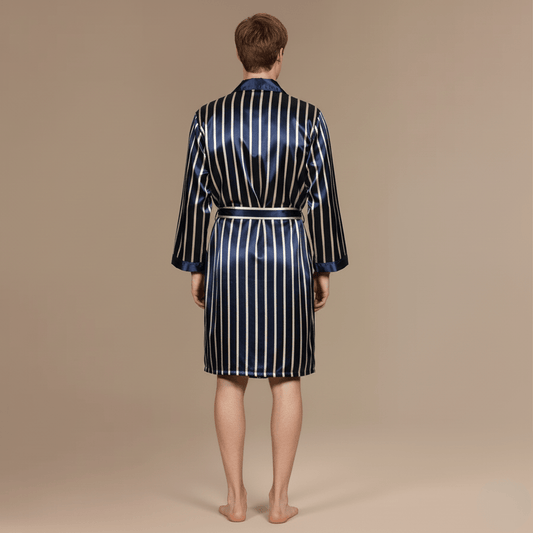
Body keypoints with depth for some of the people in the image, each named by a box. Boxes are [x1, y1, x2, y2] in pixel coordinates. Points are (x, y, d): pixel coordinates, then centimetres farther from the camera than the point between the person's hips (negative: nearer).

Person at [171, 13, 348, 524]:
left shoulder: (208, 117, -2)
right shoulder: (309, 117, -4)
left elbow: (195, 199, 0)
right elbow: (323, 199, -3)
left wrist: (194, 268, 8)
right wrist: (326, 269, 6)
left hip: (229, 251, 1)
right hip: (288, 252, 0)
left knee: (230, 377, 10)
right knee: (286, 377, 8)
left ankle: (236, 497, 14)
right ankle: (279, 498, 12)